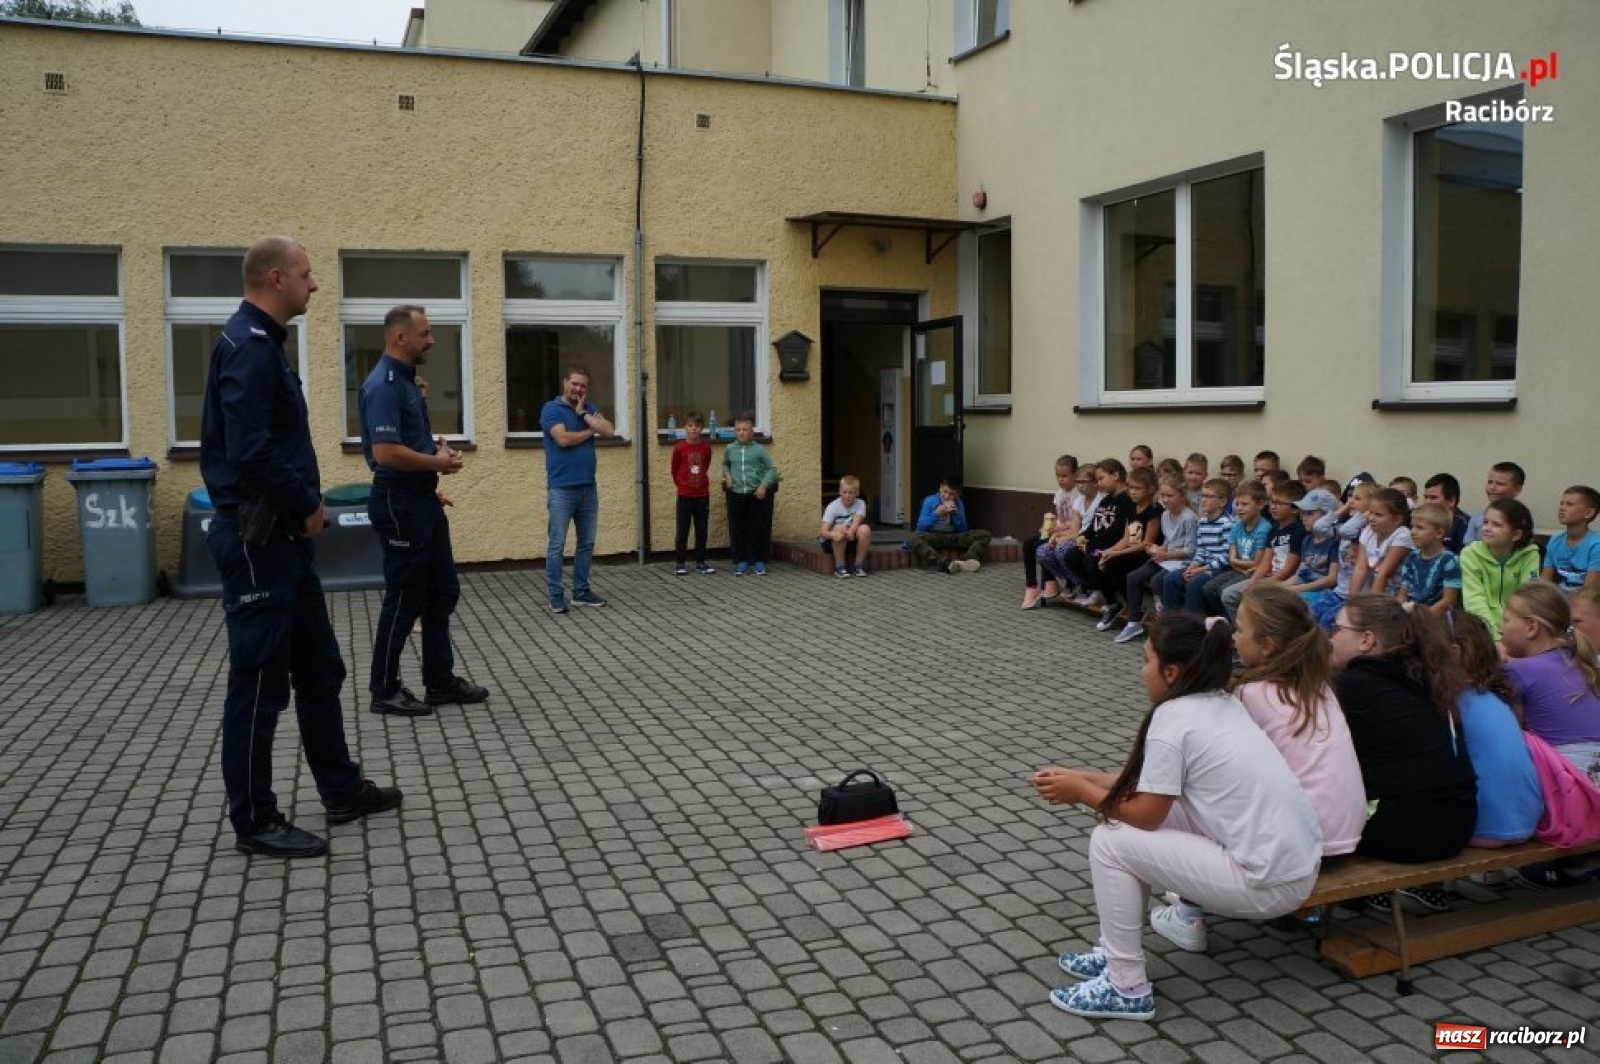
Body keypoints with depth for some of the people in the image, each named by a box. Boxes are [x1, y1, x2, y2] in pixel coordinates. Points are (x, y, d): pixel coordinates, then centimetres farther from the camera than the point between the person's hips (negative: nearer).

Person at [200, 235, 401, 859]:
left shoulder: (263, 343, 15)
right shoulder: (248, 346, -17)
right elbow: (251, 451, -27)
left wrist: (305, 507, 7)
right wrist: (306, 507, -14)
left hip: (283, 536, 10)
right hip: (257, 539, -10)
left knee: (319, 669, 16)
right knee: (260, 681, -1)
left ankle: (342, 791, 28)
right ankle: (254, 822, 11)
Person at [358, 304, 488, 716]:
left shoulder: (407, 380, 13)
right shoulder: (382, 385, -18)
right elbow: (386, 452, -27)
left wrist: (436, 448, 8)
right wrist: (437, 462, -14)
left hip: (421, 501, 10)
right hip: (399, 504, -10)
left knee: (442, 592, 13)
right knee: (405, 598, -1)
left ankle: (440, 681, 23)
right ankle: (385, 690, 12)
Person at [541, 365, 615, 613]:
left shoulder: (589, 408, 13)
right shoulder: (551, 409, -3)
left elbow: (609, 432, -1)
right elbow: (563, 439, -17)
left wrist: (583, 413, -5)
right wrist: (590, 432, -2)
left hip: (588, 487, 6)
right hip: (561, 489, -6)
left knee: (587, 543, 10)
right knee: (557, 544, -2)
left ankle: (581, 590, 20)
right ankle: (555, 595, 5)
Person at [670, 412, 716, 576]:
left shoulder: (706, 447, -1)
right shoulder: (679, 447, -7)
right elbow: (674, 469, 5)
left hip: (702, 495, 2)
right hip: (684, 495, -2)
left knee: (702, 530, 8)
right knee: (682, 530, 3)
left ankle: (700, 562, 17)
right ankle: (681, 563, 10)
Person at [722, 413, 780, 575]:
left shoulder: (759, 449, -3)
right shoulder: (729, 449, 5)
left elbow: (772, 469, 2)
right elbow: (725, 464, 25)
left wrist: (764, 485, -10)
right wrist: (727, 475, 6)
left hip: (757, 494, -2)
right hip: (736, 494, 2)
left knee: (759, 528, 1)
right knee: (738, 529, 6)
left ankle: (759, 562, 12)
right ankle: (741, 561, 16)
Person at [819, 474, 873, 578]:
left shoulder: (860, 504, -10)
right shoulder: (833, 507, -17)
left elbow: (857, 521, -28)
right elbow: (822, 531, -26)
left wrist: (851, 531, -51)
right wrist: (833, 534, -50)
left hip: (852, 541, 2)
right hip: (833, 542, -2)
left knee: (865, 529, -26)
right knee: (840, 529, -33)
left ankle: (859, 565, -14)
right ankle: (839, 567, -21)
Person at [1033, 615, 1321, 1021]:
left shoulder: (1174, 717, -16)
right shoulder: (1223, 704, 11)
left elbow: (1145, 813, -10)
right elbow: (1151, 783, 18)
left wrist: (1080, 791, 4)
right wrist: (1080, 776, 17)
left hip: (1269, 883, -9)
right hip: (1295, 861, 9)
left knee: (1109, 842, -4)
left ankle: (1126, 989, 6)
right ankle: (1119, 950, 24)